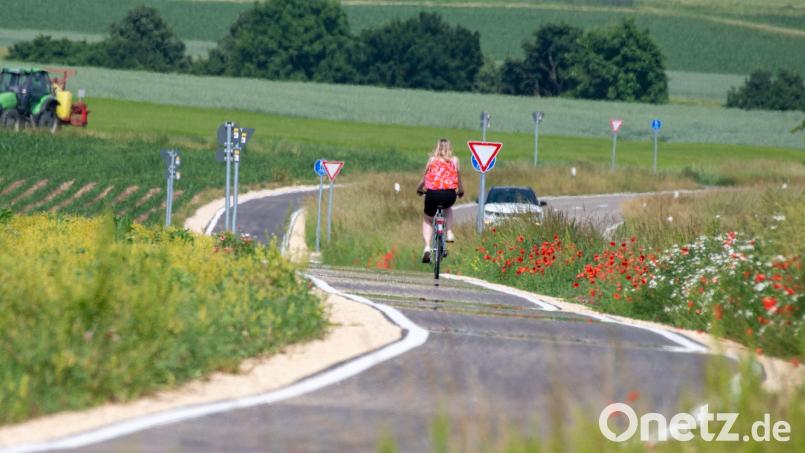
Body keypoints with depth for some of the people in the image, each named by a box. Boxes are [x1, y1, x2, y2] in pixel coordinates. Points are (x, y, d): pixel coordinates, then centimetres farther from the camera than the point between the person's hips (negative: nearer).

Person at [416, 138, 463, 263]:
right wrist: (461, 192, 35)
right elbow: (458, 179, 17)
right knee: (447, 208, 37)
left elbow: (424, 179, 16)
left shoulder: (432, 160, 11)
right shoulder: (454, 160, 12)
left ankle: (427, 247, 2)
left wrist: (419, 190, 35)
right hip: (449, 195, 1)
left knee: (427, 220, 21)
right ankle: (449, 232, 16)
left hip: (433, 193, -1)